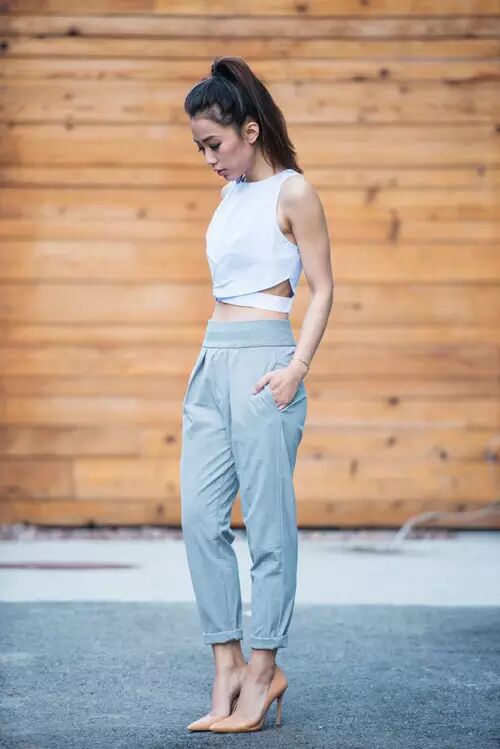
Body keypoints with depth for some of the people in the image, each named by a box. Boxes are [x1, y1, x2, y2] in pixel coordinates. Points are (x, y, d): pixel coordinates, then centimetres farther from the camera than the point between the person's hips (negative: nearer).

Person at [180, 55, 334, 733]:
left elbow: (322, 289, -6)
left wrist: (297, 366, -15)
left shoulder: (291, 192, -4)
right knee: (200, 515, 1)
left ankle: (264, 669, 8)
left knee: (267, 518, -2)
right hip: (213, 360, 8)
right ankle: (228, 664, 8)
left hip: (262, 359, -8)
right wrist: (214, 360, 19)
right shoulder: (231, 194, 17)